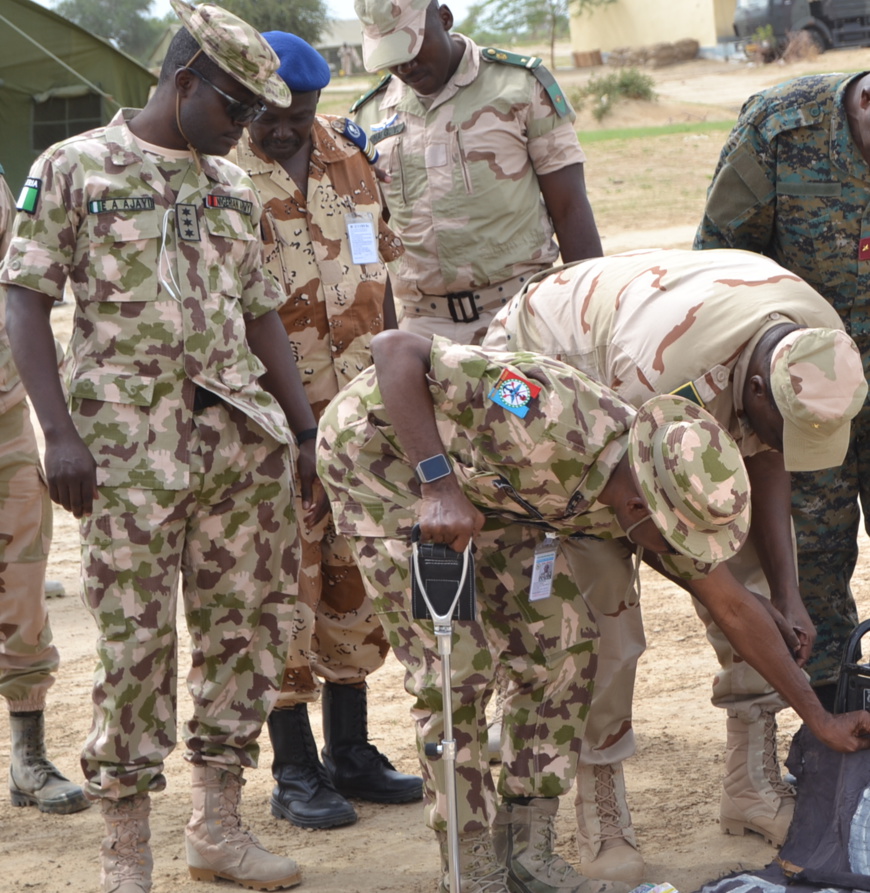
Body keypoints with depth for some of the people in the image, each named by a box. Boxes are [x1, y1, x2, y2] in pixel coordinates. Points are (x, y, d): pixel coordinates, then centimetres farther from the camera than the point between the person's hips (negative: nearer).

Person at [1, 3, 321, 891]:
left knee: (247, 625, 7)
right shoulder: (72, 168, -1)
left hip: (245, 435, 6)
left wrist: (307, 429, 13)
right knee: (135, 641, -3)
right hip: (131, 442, -5)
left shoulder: (232, 187, 16)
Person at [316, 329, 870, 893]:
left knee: (562, 640, -1)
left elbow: (733, 608, 0)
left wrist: (820, 719, 5)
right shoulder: (550, 420, -39)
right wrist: (439, 486, -42)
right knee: (456, 660, -13)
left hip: (476, 475, 7)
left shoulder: (657, 492, -14)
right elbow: (396, 349, -38)